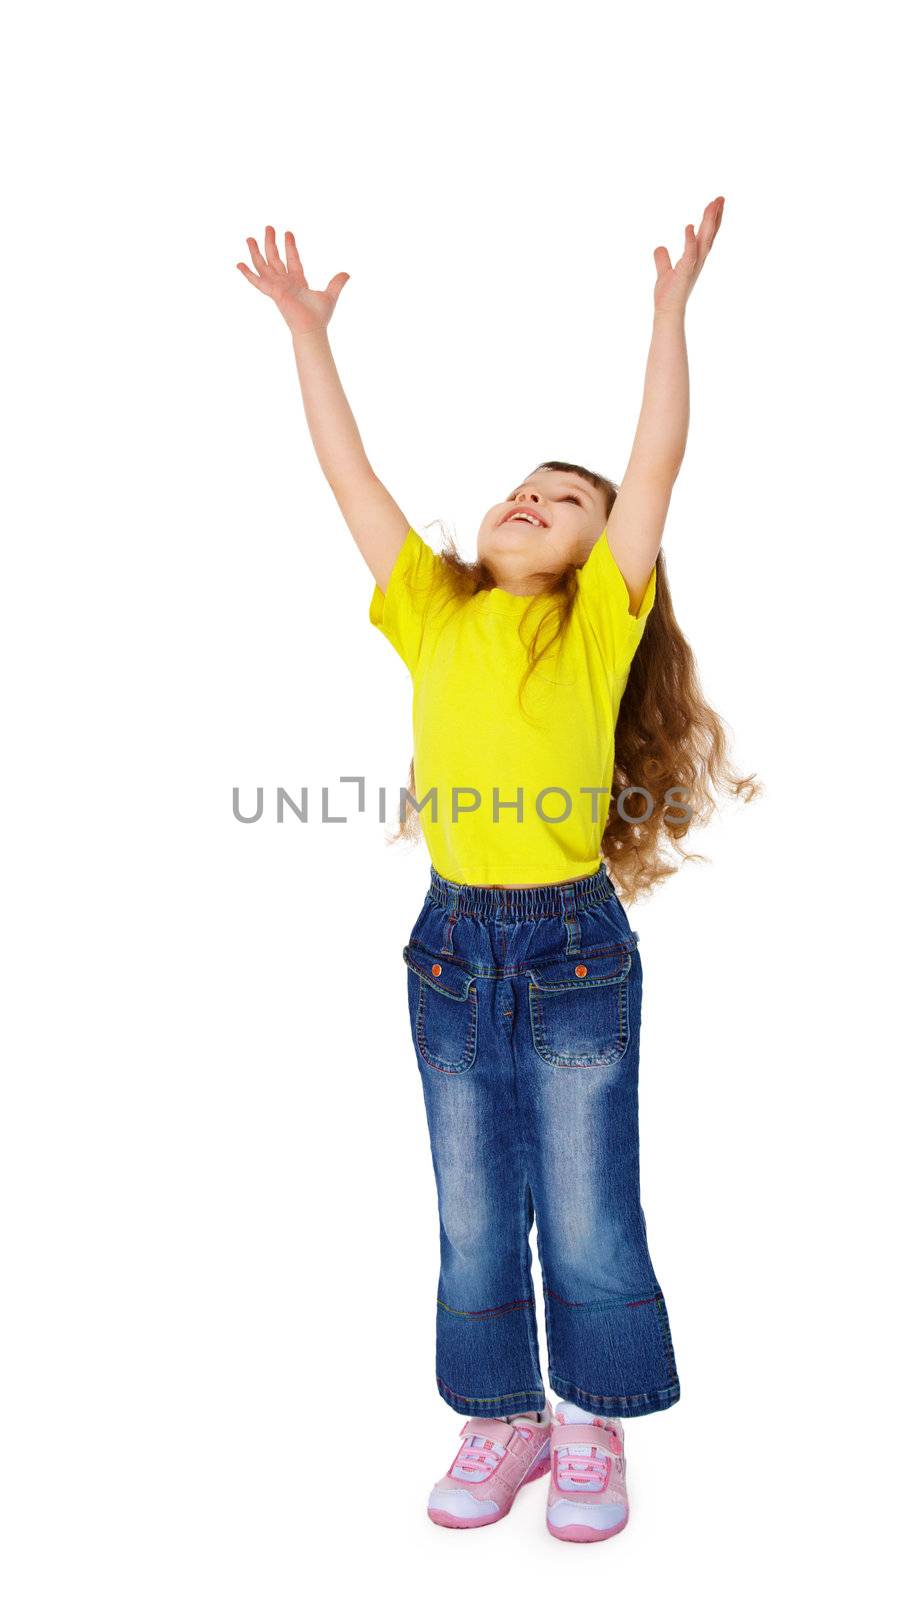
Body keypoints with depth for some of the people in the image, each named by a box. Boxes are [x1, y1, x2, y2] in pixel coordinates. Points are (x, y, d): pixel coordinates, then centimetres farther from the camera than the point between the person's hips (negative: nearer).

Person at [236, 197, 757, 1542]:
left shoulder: (601, 622, 2)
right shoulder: (434, 614, 9)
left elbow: (660, 460, -5)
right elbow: (349, 473, 10)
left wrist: (672, 306, -6)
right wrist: (307, 333, 12)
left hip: (575, 943, -3)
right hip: (453, 941, 3)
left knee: (587, 1216, 8)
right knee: (474, 1218, 13)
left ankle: (590, 1431, 29)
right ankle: (503, 1420, 32)